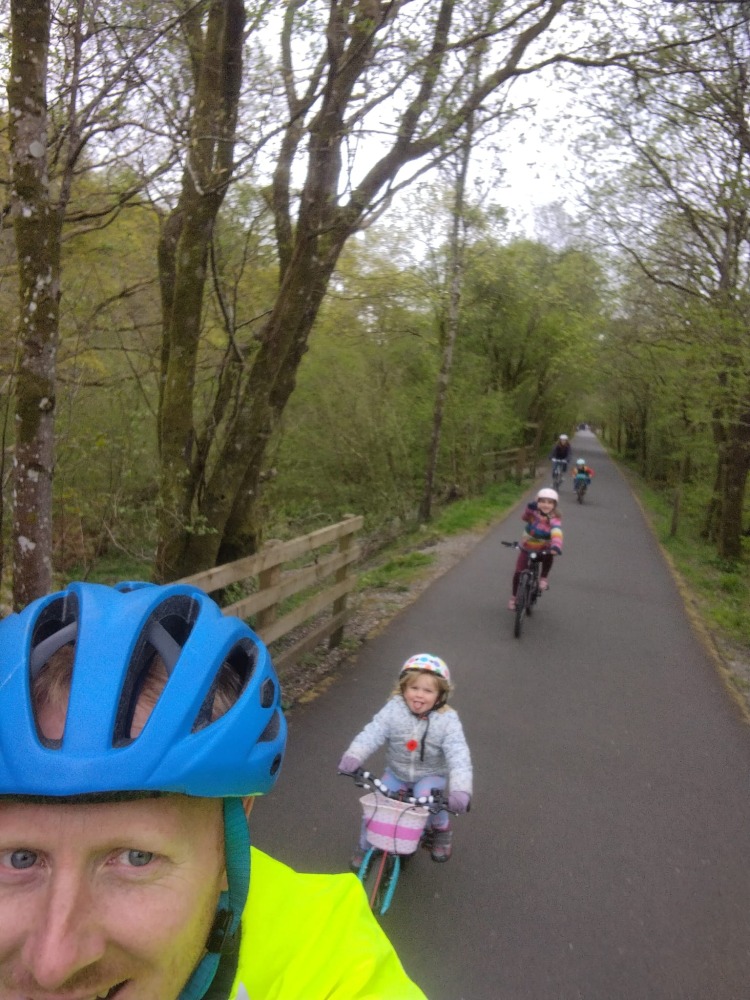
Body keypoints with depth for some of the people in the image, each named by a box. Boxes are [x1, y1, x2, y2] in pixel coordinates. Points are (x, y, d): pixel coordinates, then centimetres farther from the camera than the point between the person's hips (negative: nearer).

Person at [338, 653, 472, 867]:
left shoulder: (447, 720, -22)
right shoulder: (394, 709, -19)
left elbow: (459, 756, -30)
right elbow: (372, 733, -27)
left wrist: (460, 790, -45)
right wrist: (353, 756, -45)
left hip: (431, 775, -2)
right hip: (396, 773, 2)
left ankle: (442, 828, 5)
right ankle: (364, 847, 22)